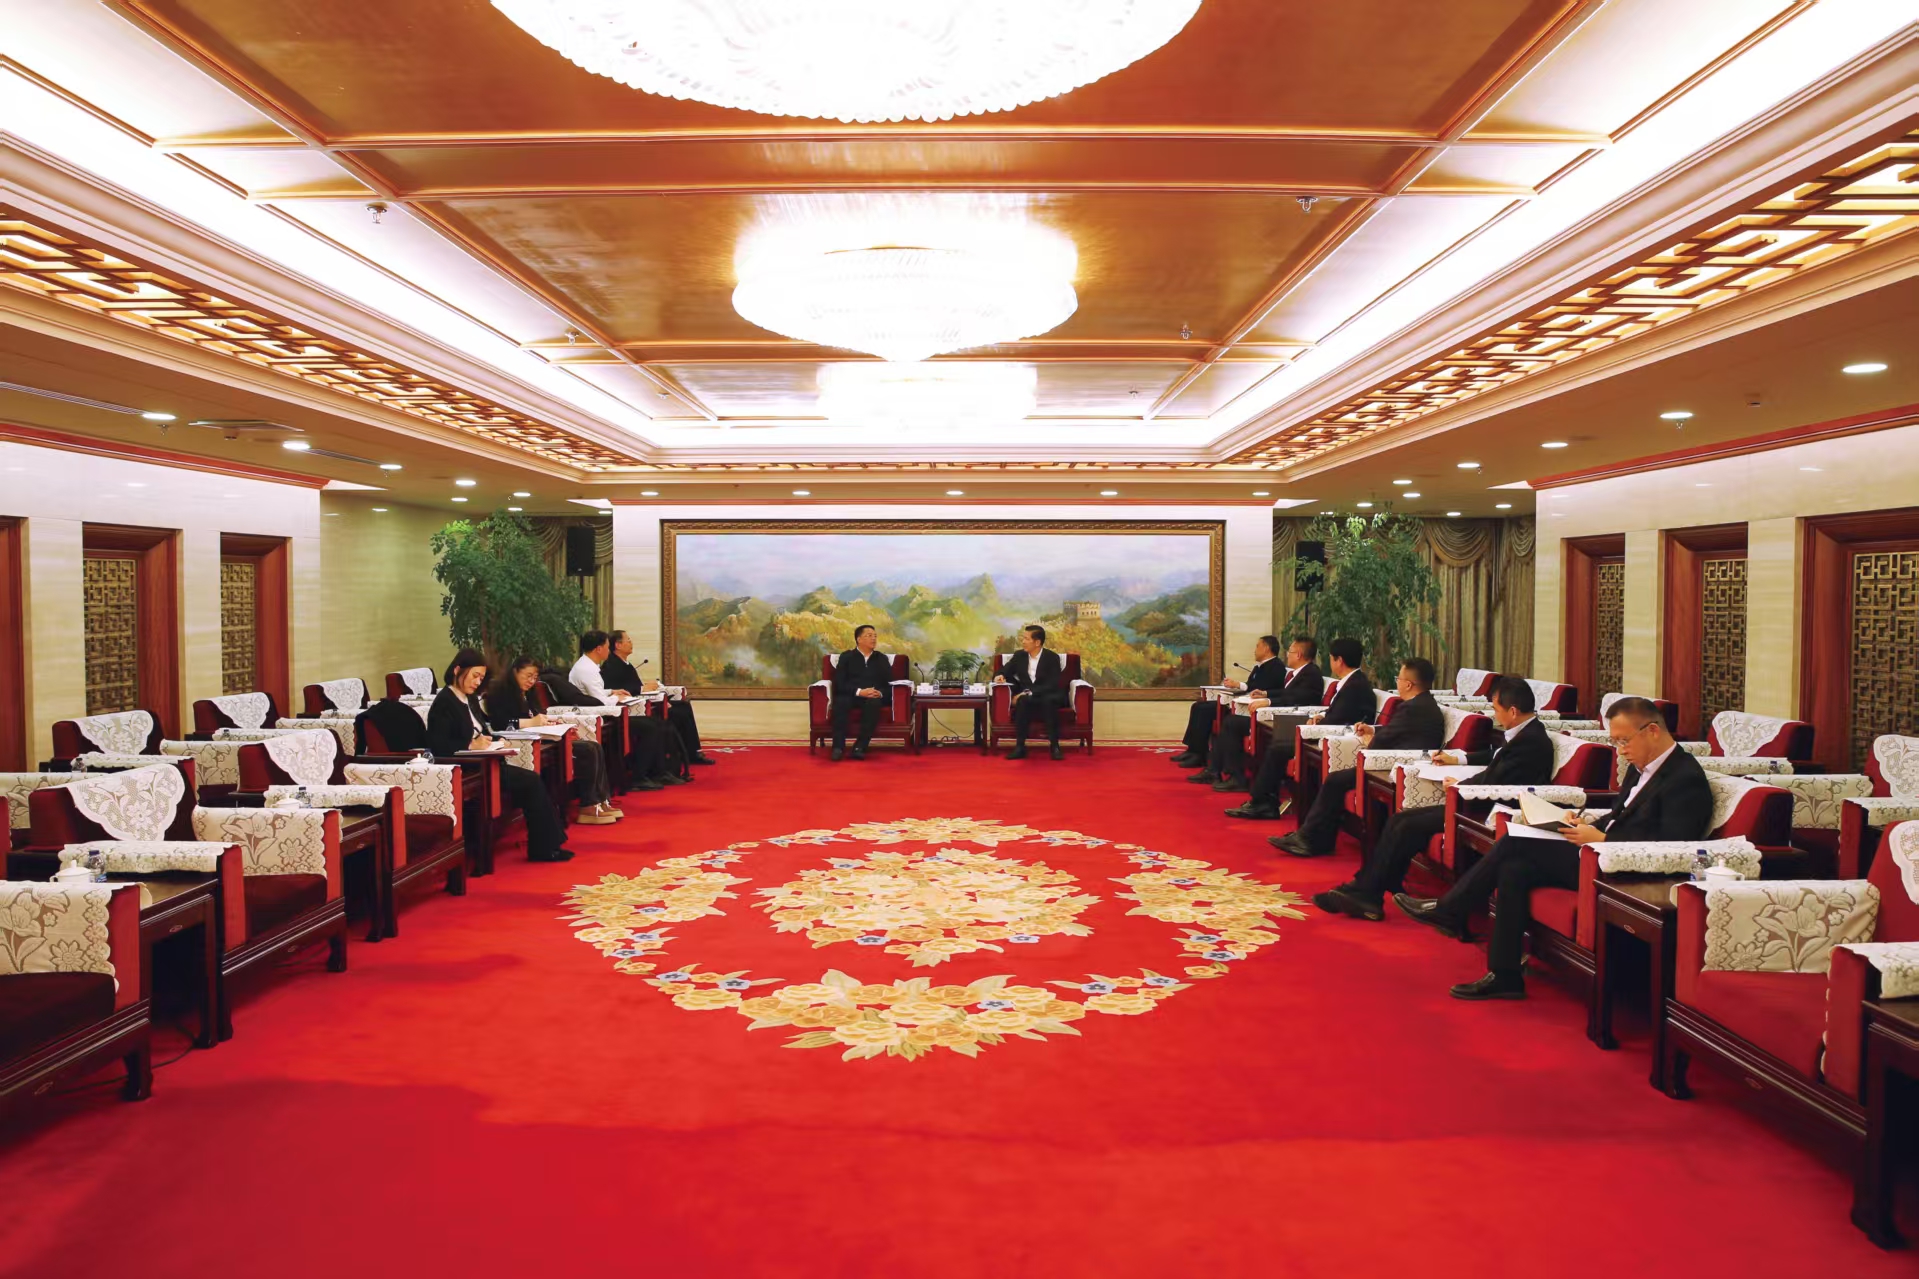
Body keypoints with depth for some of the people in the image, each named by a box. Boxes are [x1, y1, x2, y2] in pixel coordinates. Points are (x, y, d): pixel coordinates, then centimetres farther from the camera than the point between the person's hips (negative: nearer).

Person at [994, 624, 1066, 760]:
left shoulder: (1052, 658, -8)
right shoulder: (1019, 656, 5)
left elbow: (1052, 685, -17)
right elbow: (1003, 672, 11)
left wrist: (1029, 693, -26)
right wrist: (999, 676, -15)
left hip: (1048, 697, -2)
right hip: (1026, 698, 3)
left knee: (1048, 701, -39)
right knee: (1023, 701, -34)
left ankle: (1055, 746, -32)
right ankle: (1020, 746, -32)